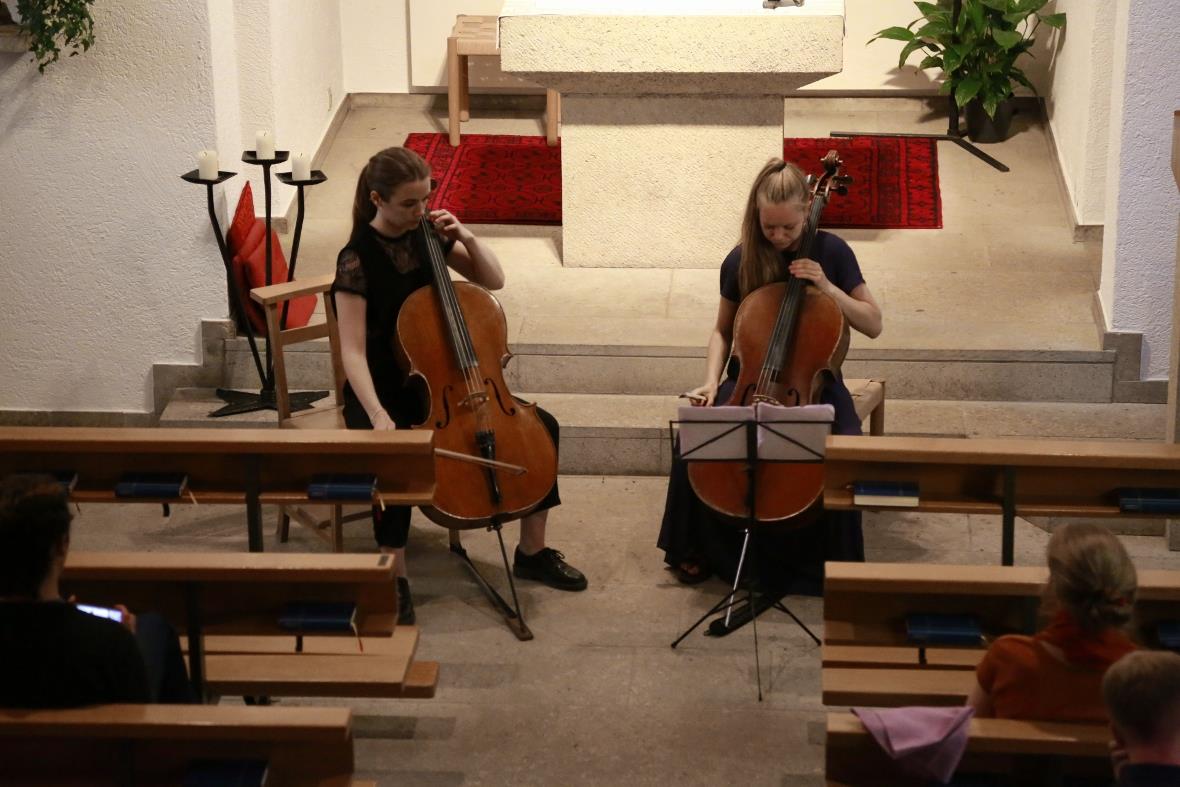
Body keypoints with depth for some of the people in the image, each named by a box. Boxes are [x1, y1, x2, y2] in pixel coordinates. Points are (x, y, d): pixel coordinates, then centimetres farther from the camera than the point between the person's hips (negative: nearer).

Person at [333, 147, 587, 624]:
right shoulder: (357, 260, -16)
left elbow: (494, 280, 8)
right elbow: (353, 352, -21)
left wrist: (465, 237, -10)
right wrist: (377, 416, -34)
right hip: (385, 391, -6)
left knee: (541, 426, -8)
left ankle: (532, 551, 6)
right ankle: (396, 579, -22)